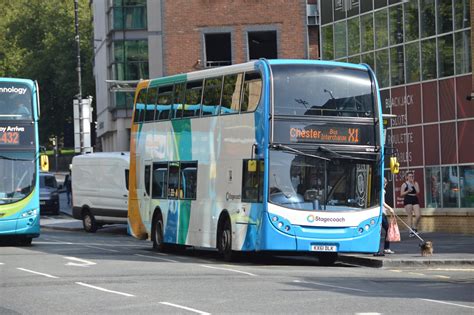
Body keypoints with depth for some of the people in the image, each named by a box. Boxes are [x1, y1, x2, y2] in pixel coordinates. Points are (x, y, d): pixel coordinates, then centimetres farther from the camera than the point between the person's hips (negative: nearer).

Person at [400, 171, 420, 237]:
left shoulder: (415, 183, 11)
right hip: (408, 200, -3)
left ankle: (414, 228, 16)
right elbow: (401, 194, 0)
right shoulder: (404, 184, 3)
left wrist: (413, 184, -7)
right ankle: (411, 232, 1)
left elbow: (418, 192, -3)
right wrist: (408, 191, -14)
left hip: (415, 199, 3)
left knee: (418, 215, -7)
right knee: (410, 216, -3)